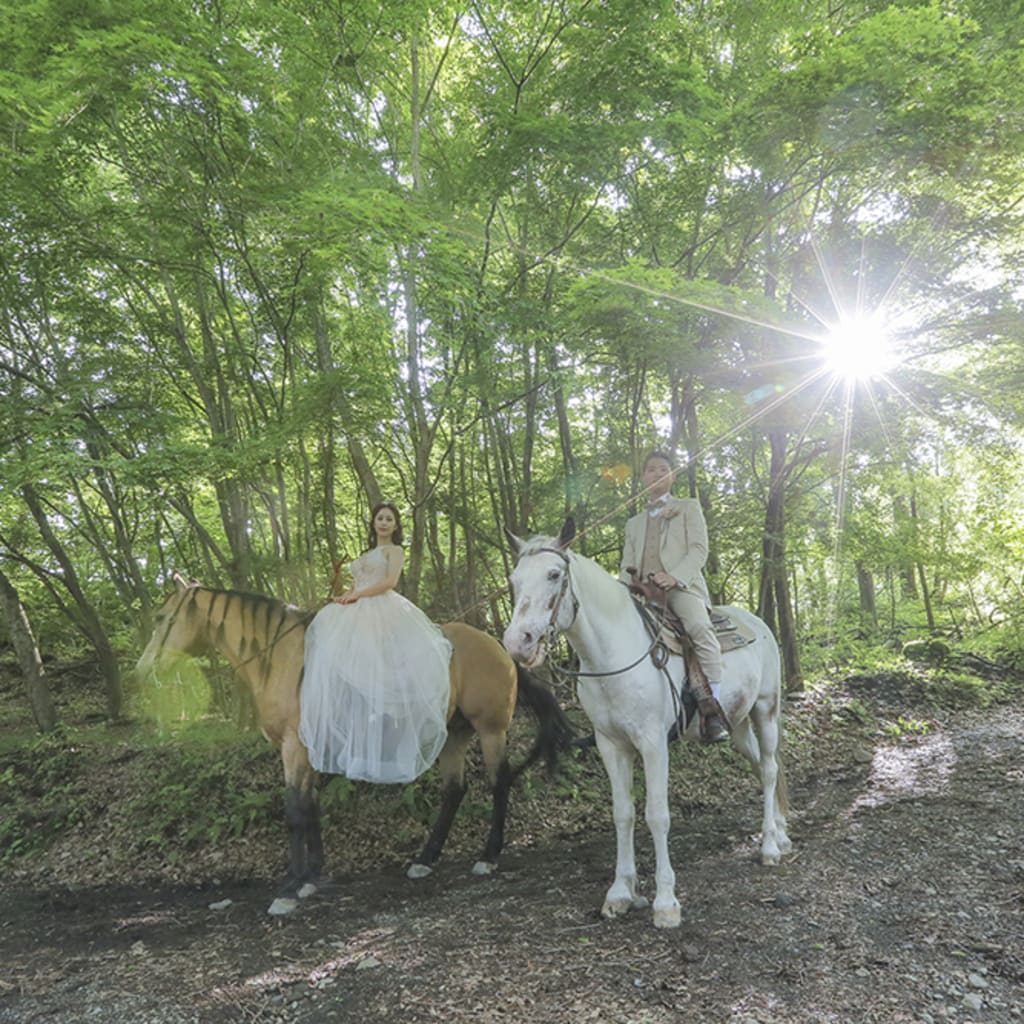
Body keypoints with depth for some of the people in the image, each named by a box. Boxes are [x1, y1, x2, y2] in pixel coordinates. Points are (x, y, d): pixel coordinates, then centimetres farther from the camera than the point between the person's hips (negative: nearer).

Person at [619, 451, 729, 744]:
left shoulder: (689, 508, 19)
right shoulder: (634, 523, 31)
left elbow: (699, 550, 4)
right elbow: (627, 566, 24)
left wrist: (674, 576, -16)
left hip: (682, 587, -5)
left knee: (699, 626, -34)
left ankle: (710, 709, -35)